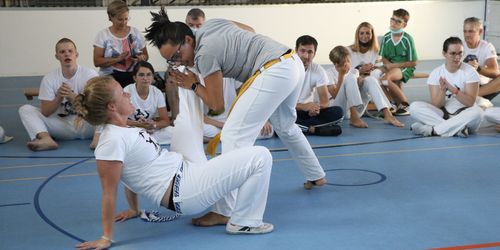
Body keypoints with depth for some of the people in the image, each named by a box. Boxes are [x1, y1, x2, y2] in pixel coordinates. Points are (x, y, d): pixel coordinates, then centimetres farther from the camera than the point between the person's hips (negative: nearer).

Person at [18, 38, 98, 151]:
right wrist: (59, 98, -23)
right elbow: (45, 112, -5)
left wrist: (72, 96, -26)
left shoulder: (90, 74, -6)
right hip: (62, 125, 2)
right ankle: (46, 139, -38)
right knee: (25, 109, -13)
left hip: (86, 125, -2)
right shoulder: (49, 78, 0)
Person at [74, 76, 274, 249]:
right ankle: (244, 222, -2)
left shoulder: (125, 130, 7)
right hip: (183, 192, -10)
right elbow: (109, 192, -17)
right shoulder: (111, 142, -21)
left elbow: (131, 174, 16)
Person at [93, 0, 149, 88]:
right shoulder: (102, 35, 1)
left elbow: (145, 56, 17)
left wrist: (142, 58, -7)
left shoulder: (136, 33, 8)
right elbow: (97, 62, -5)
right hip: (109, 78, -1)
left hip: (133, 77, 1)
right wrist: (118, 59, -18)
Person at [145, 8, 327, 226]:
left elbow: (217, 106, -4)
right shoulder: (209, 24, 11)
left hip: (274, 73, -10)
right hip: (294, 62, 10)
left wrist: (193, 85, 9)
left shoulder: (205, 55, -12)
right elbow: (249, 30, 29)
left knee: (234, 136, -13)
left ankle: (225, 211, -16)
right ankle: (316, 176, 50)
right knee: (286, 126, 33)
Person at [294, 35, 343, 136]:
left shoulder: (318, 70, -3)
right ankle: (313, 129, -27)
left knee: (338, 112, -20)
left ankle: (299, 127, -28)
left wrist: (316, 107, -32)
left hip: (308, 112, 3)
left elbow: (325, 102, -6)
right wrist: (304, 106, -35)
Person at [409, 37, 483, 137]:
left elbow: (470, 102, -13)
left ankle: (432, 130, -29)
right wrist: (442, 89, -24)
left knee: (477, 112, -36)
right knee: (414, 106, -21)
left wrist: (453, 89, -25)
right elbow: (436, 105, -5)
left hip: (464, 116, -2)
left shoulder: (470, 72, -5)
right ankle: (456, 129, -31)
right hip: (442, 114, 2)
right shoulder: (436, 73, 0)